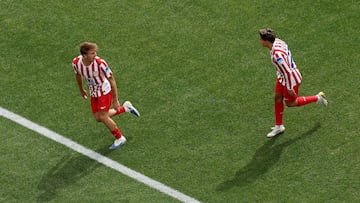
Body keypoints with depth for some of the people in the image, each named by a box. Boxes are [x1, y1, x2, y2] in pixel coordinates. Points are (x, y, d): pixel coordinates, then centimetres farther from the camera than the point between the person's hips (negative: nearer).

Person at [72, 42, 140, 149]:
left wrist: (115, 100, -19)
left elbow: (111, 80, -22)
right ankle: (125, 108, 29)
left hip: (104, 91, -6)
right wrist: (81, 90, 21)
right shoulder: (76, 62, -19)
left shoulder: (100, 63, -32)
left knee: (103, 117, -7)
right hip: (93, 92, 6)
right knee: (98, 118, 10)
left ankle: (119, 138, 18)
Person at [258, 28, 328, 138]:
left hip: (291, 79, -9)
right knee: (278, 99, 17)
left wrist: (290, 88, -20)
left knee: (290, 103, 15)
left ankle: (317, 98, 29)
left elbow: (288, 72, -32)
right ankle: (278, 126, 32)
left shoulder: (277, 55, -40)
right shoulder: (277, 41, -12)